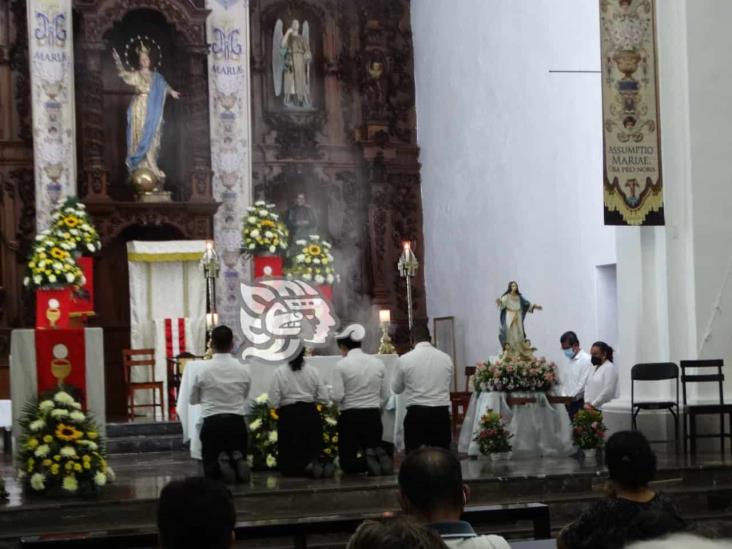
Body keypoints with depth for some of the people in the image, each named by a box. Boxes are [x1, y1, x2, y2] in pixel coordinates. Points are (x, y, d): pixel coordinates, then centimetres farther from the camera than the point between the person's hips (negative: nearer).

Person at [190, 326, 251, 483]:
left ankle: (221, 463, -23)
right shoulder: (243, 369, -2)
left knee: (210, 471, 12)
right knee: (240, 470, 14)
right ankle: (237, 460, -21)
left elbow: (193, 400, 9)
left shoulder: (203, 371, -7)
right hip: (237, 422, 2)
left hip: (212, 423, -2)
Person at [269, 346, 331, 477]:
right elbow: (323, 398, -1)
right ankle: (321, 464, -18)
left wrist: (280, 410, 9)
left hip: (289, 414, -3)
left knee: (289, 462, 5)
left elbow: (274, 401, -12)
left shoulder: (279, 372, -8)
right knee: (313, 450, 13)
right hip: (311, 414, 3)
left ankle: (307, 467, -23)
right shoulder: (313, 371, 0)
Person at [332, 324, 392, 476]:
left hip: (350, 417, -3)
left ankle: (367, 460, -22)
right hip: (374, 416, 3)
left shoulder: (342, 364, -9)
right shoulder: (378, 363, 3)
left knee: (347, 463, 10)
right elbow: (385, 396, 7)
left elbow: (337, 397, -12)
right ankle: (378, 456, -18)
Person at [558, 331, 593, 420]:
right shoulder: (566, 362, 15)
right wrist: (564, 396, -1)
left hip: (582, 402, -6)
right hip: (570, 403, 6)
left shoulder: (587, 359, -9)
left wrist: (571, 397, -10)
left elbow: (583, 383, -13)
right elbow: (562, 381, 15)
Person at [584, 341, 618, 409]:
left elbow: (607, 391, -17)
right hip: (591, 408, 8)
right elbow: (588, 386, 18)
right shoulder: (594, 368, 18)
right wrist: (587, 402, 2)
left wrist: (593, 405, -15)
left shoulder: (610, 368, -9)